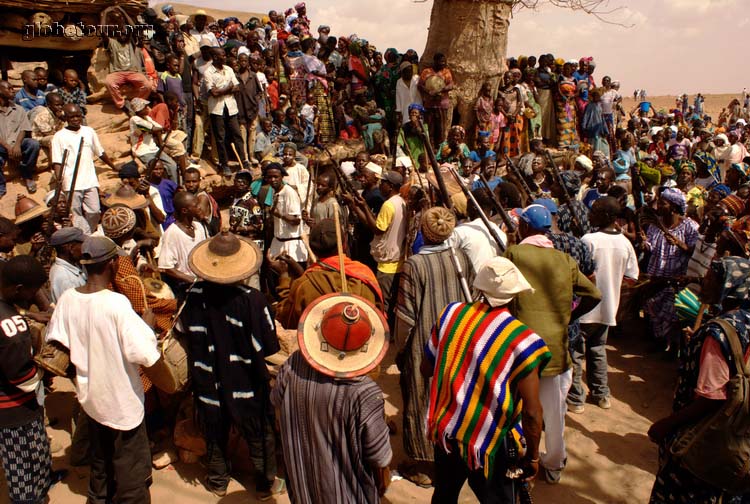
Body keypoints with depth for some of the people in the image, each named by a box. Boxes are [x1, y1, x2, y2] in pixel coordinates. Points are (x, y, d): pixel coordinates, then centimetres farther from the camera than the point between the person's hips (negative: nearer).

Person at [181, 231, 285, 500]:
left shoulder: (194, 294, -17)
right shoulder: (252, 299, -27)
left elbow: (186, 331, 0)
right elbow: (269, 347, -19)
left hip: (208, 381, 3)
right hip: (246, 383, -3)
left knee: (215, 432, 25)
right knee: (259, 435, 19)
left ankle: (217, 481, 44)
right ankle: (265, 484, 36)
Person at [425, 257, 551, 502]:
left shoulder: (451, 313, -10)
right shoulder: (523, 341, -21)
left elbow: (427, 368, 1)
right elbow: (532, 412, -17)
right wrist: (532, 456, -2)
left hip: (444, 431, 4)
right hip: (489, 444, -4)